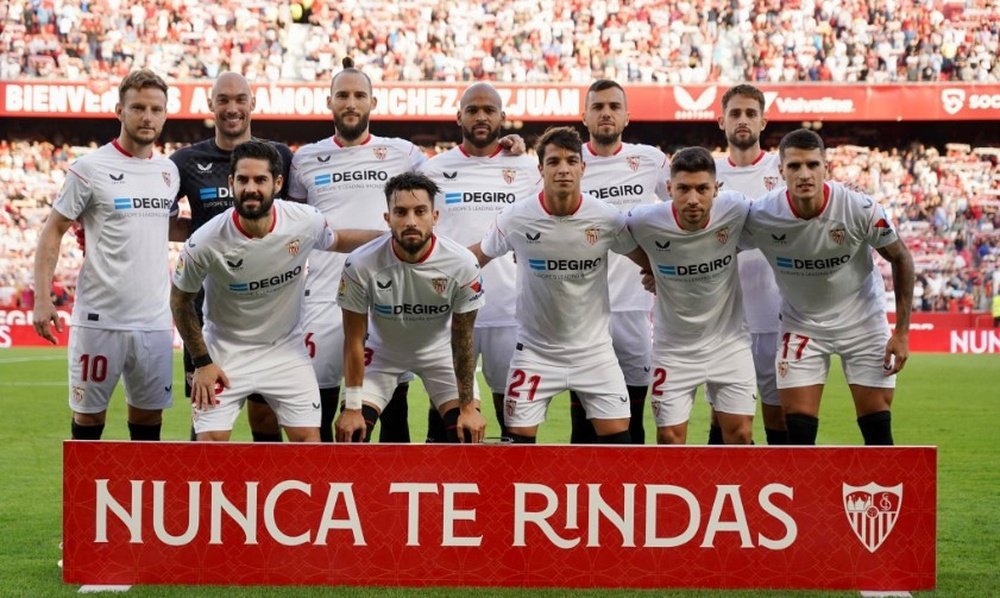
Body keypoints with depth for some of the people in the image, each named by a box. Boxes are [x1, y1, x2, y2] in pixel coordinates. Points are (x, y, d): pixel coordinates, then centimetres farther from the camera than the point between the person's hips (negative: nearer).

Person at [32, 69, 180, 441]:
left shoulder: (169, 171, 10)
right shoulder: (90, 168, -6)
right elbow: (53, 231, -3)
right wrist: (42, 299, -11)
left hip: (154, 321, 5)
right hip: (100, 320, -5)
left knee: (149, 417, 8)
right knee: (89, 415, 3)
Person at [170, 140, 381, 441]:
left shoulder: (305, 222, -17)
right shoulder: (204, 243, -23)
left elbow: (335, 240, 9)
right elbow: (180, 300, -5)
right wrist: (201, 361, -6)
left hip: (287, 349, 2)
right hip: (226, 353, -2)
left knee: (309, 440, -1)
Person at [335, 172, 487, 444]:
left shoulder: (462, 264, -28)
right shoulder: (361, 264, -30)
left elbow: (462, 340, -16)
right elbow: (354, 340, -18)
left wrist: (468, 406, -13)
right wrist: (352, 408, -17)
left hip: (440, 351, 0)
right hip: (382, 350, 0)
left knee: (469, 435, -11)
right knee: (351, 434, -12)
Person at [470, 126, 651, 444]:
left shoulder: (608, 218, -12)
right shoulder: (516, 218, -13)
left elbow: (649, 261, 4)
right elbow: (478, 256, 4)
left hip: (594, 349, 0)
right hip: (535, 350, 0)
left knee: (618, 438, -5)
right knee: (519, 439, -1)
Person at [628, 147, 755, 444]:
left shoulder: (735, 209, -21)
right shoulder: (646, 221, -23)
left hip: (728, 339, 1)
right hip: (674, 348, -1)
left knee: (740, 435, 2)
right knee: (670, 437, 2)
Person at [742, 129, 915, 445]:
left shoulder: (861, 209, -23)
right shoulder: (760, 217, -22)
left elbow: (900, 259, -9)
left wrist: (902, 332, -9)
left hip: (863, 321, 0)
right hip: (800, 324, 1)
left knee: (877, 428, 1)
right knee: (798, 428, -5)